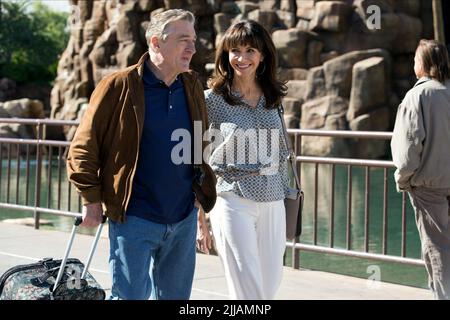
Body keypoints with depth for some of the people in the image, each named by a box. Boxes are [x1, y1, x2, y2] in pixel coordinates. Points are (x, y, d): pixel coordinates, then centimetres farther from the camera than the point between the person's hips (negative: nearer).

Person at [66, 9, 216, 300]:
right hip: (135, 220, -5)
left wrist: (205, 199, 14)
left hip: (184, 218, 6)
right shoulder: (119, 86, -9)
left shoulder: (192, 85, 8)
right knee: (130, 295, -5)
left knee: (176, 295, 15)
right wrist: (92, 200, -8)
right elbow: (84, 147, -5)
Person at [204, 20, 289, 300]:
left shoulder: (273, 98, 10)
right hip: (233, 199, -5)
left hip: (272, 200, 5)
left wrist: (286, 194, 16)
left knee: (271, 285, 7)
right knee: (248, 288, -6)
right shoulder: (213, 99, -4)